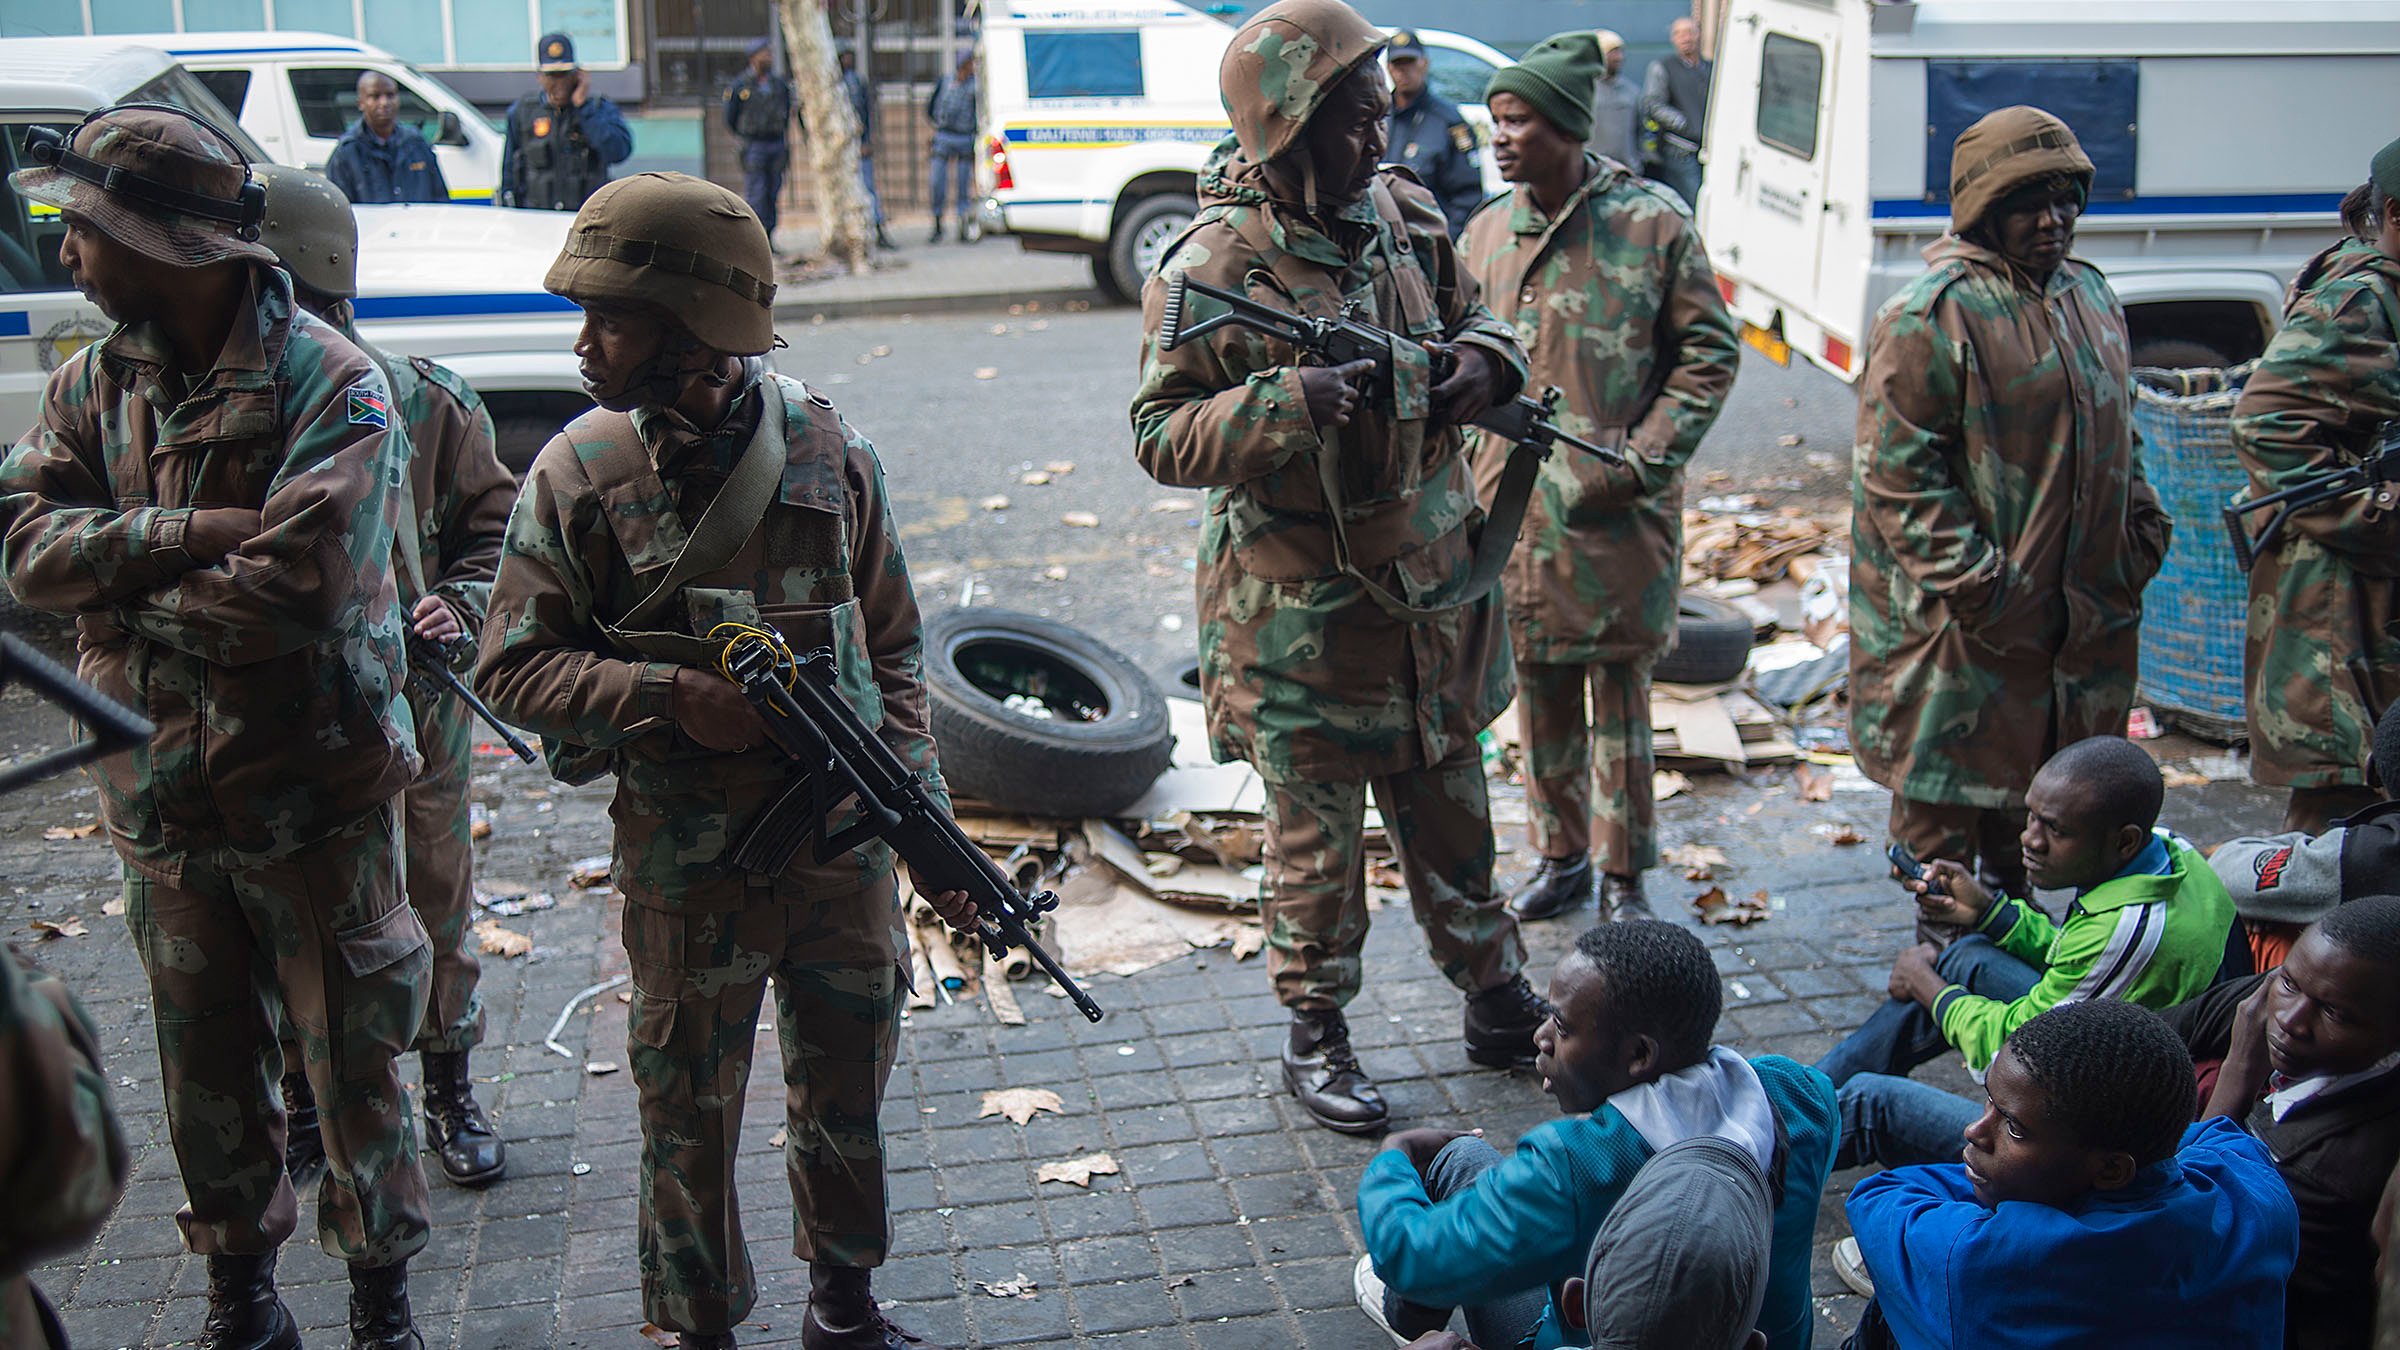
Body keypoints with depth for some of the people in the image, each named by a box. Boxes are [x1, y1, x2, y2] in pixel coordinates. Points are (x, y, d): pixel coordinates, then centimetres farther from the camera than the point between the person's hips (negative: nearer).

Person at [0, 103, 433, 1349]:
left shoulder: (330, 385, -15)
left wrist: (124, 592, -13)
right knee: (206, 1072, 17)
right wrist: (190, 532, -21)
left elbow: (299, 585, -26)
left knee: (352, 1065, 9)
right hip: (162, 802, 5)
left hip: (314, 801, -5)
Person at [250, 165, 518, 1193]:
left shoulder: (425, 404, -6)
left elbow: (494, 525, 4)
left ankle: (449, 1095, 32)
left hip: (412, 711, 0)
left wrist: (463, 605, -14)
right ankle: (303, 1105, 33)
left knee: (434, 911, 13)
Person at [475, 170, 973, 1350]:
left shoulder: (827, 448, -4)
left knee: (848, 1098, 17)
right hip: (687, 872, -2)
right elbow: (511, 667, -4)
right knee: (689, 1121, 11)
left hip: (846, 849, 2)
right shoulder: (579, 472, -8)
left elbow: (892, 647, 4)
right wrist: (671, 697, -20)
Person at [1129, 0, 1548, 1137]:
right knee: (1316, 835, 8)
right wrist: (1279, 405, -31)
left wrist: (1484, 362, -7)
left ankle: (1498, 1001, 38)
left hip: (1427, 589, 6)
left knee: (1450, 811, 20)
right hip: (1298, 610, -5)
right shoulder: (1211, 268, -17)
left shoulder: (1409, 220, 2)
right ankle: (1315, 1038, 26)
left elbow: (1473, 320, 17)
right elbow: (1160, 436, -16)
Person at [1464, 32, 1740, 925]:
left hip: (1619, 515, -4)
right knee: (1540, 693, 13)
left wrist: (1645, 458, -11)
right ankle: (1560, 859, 30)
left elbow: (1709, 354, -2)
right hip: (1515, 509, 4)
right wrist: (1475, 483, 6)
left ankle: (1624, 876, 19)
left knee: (1620, 696, 5)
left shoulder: (1653, 224, -6)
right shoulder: (1486, 234, 6)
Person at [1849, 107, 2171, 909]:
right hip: (1968, 621, -8)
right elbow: (1896, 466, -18)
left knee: (2044, 780, 19)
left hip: (2081, 610, 8)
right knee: (1946, 786, 2)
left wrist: (2141, 525, 11)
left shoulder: (2089, 295, 12)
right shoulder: (1933, 315, -15)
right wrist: (1968, 575, -21)